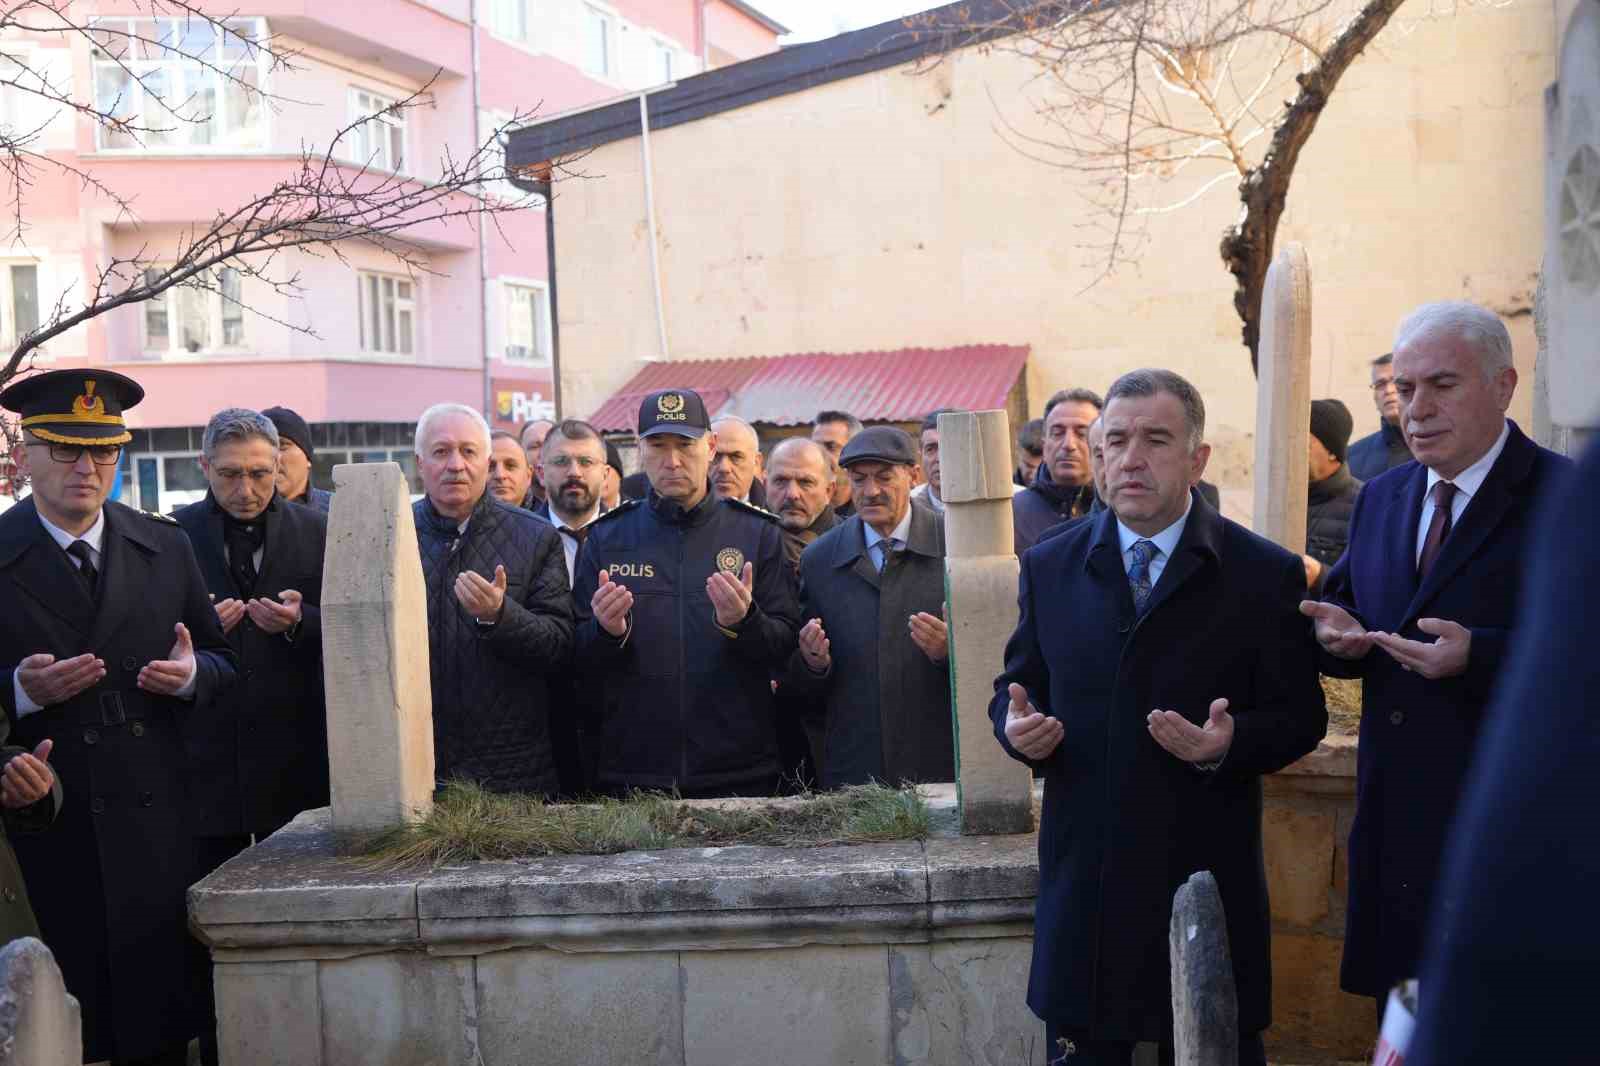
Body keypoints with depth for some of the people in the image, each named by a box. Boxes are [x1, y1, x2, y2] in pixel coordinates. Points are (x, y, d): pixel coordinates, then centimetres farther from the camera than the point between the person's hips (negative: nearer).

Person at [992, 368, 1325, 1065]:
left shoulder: (1265, 575, -2)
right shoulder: (1050, 566, 6)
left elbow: (1299, 717, 0)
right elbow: (1015, 686, 12)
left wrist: (1229, 744, -20)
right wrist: (1017, 725, -10)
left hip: (1208, 877, -2)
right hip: (1081, 875, 2)